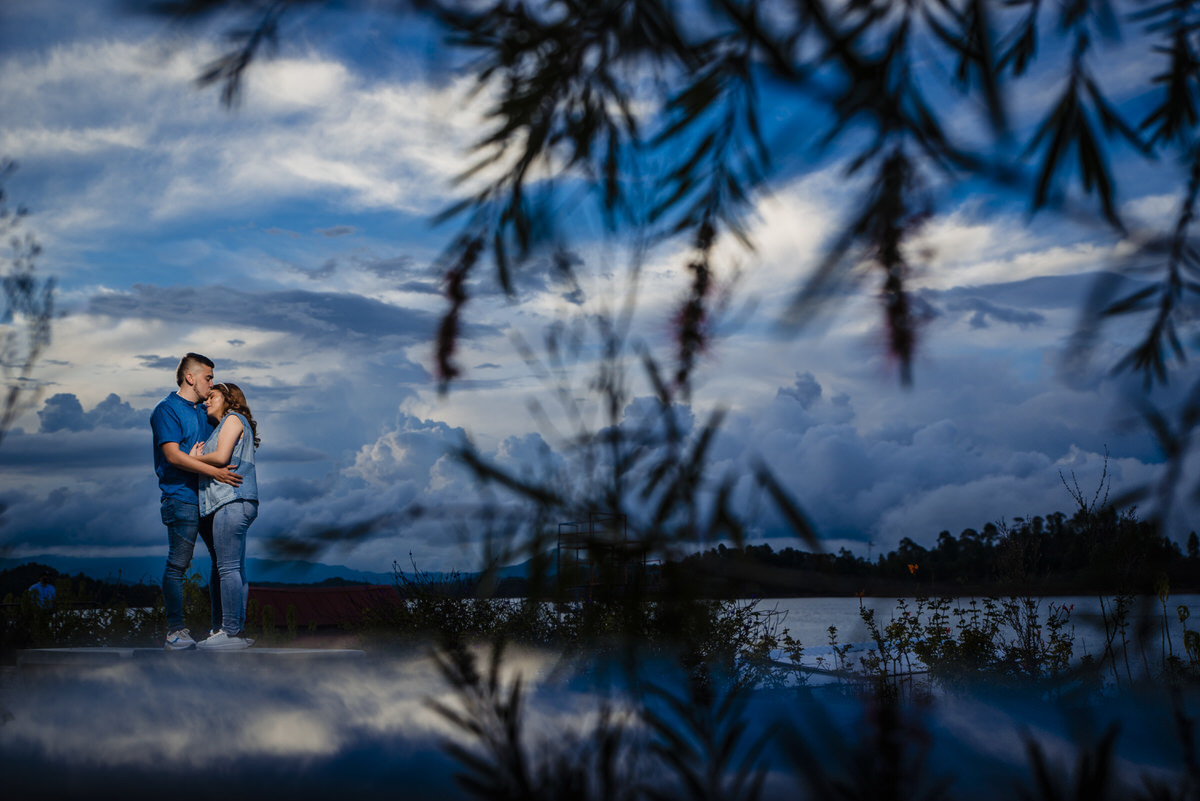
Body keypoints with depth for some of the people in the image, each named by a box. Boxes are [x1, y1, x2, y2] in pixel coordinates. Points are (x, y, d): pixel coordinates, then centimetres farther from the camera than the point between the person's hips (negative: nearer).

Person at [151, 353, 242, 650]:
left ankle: (219, 625, 14)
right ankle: (175, 629, 0)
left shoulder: (204, 411, 19)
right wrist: (214, 472, -20)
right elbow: (173, 455, -17)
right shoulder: (167, 410, -6)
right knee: (178, 564, -6)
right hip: (181, 497, -8)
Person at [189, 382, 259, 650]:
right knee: (235, 569, 7)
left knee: (228, 568, -11)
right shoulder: (222, 426, 29)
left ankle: (231, 633, -13)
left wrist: (194, 458, 2)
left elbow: (221, 457, -13)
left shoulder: (234, 418, 1)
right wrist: (199, 458, 0)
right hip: (232, 503, 10)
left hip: (232, 500, -10)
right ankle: (237, 630, 8)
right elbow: (222, 461, 17)